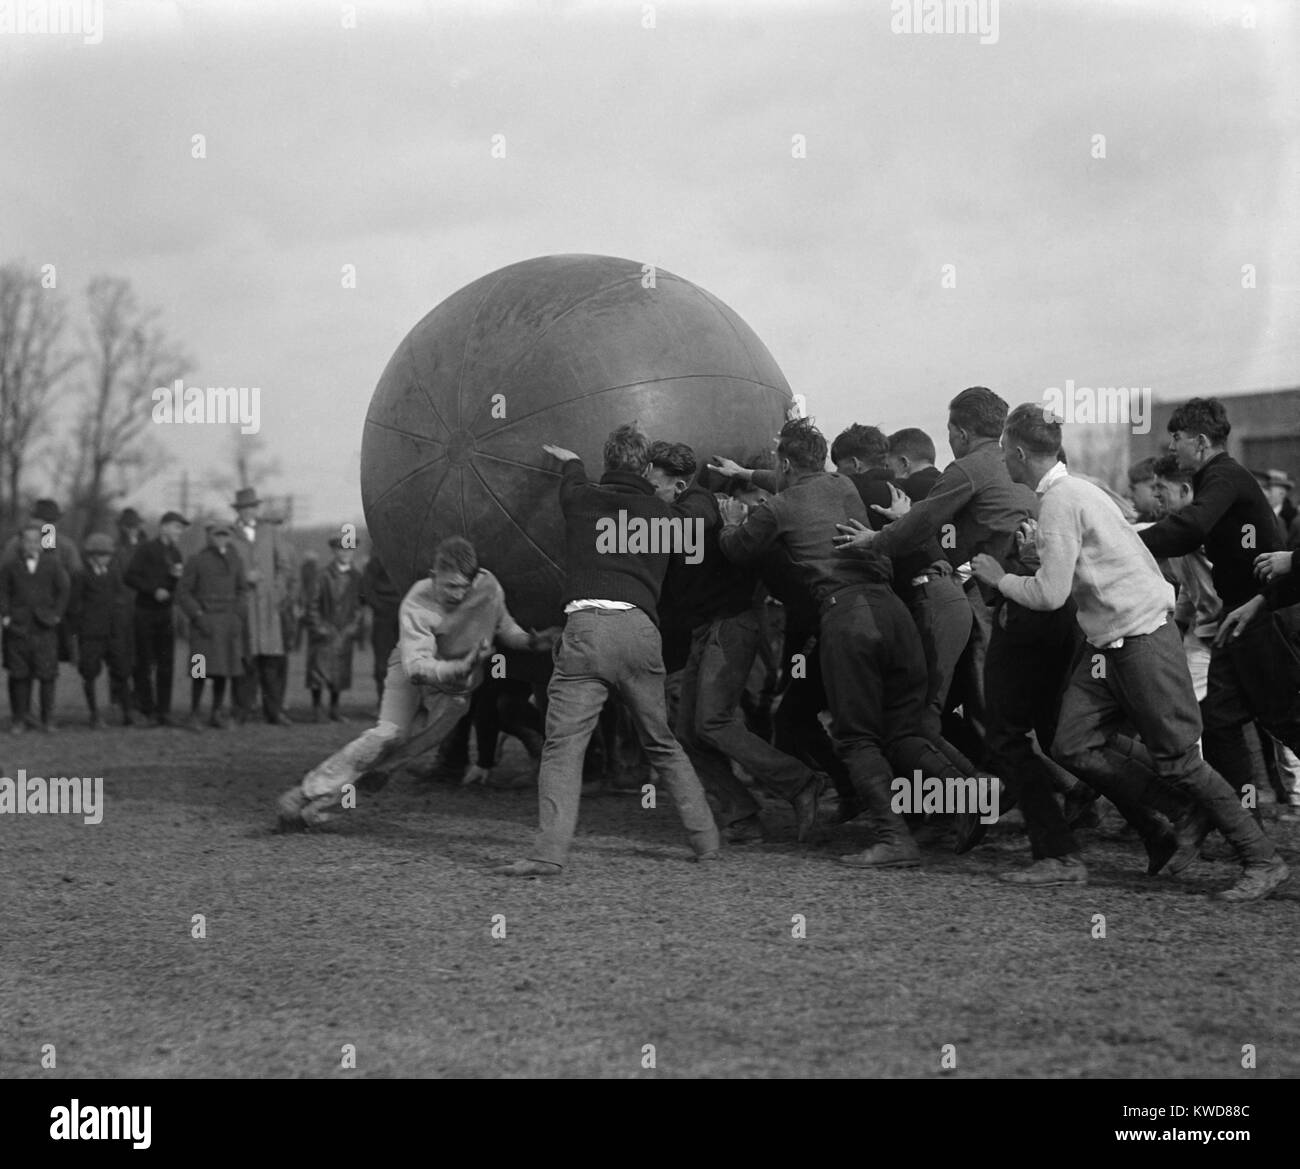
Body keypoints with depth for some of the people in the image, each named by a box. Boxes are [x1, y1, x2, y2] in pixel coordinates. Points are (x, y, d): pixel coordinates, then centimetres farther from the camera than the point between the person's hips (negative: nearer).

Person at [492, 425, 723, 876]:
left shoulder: (582, 499, 15)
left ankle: (549, 853, -20)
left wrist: (571, 461, 65)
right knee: (663, 745, 18)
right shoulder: (663, 514, 17)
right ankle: (707, 842, 21)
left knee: (563, 746, -7)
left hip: (586, 626, -2)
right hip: (641, 628, 3)